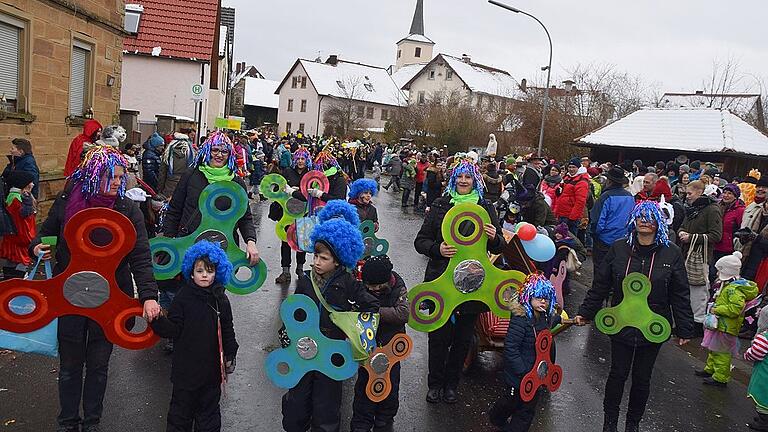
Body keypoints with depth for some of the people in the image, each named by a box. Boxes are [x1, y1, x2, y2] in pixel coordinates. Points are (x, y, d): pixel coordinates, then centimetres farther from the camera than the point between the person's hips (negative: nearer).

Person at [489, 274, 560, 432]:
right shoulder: (521, 319, -27)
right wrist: (524, 372, -26)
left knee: (529, 409, 15)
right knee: (512, 401, 17)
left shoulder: (546, 317, -2)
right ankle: (497, 419, 47)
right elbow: (510, 348, -28)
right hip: (519, 376, -6)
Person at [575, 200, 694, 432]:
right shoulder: (619, 248, -4)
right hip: (621, 324, 0)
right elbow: (600, 285, 2)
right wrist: (585, 313, 2)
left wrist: (684, 329, 0)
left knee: (642, 378, 13)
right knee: (618, 374, 10)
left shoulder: (671, 253, -5)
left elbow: (680, 295, -1)